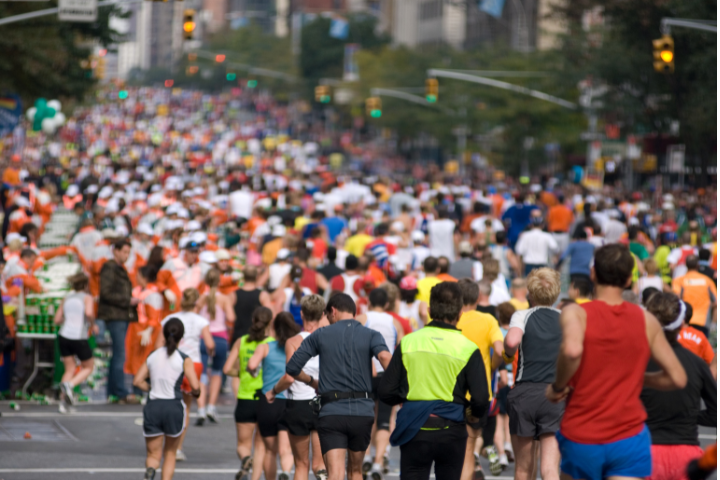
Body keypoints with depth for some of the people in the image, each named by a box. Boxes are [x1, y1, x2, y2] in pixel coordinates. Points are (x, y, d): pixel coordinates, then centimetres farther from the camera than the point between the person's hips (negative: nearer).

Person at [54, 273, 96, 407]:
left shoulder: (67, 298, 13)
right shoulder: (87, 298, -1)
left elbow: (57, 320, 11)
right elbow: (89, 313, -22)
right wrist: (93, 325, -4)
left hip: (64, 336, 4)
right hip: (79, 338, -4)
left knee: (70, 369, 12)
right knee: (88, 367, 13)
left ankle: (65, 396, -7)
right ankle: (70, 384, -14)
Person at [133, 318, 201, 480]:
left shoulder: (153, 356, 7)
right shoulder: (184, 360, -4)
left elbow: (137, 381, 7)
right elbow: (195, 386, -12)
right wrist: (194, 393, 10)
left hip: (153, 407, 2)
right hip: (174, 407, -2)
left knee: (153, 454, 10)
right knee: (170, 452, 19)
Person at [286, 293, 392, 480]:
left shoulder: (320, 335, 8)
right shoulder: (371, 335, 6)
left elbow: (292, 368, 6)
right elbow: (385, 357, -16)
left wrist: (312, 382, 25)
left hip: (331, 412, -1)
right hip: (362, 412, 2)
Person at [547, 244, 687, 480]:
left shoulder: (575, 313, -7)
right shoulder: (647, 320, 3)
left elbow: (572, 350, -30)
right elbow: (677, 378, 4)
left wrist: (557, 387, -12)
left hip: (580, 438, -1)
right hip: (630, 438, 1)